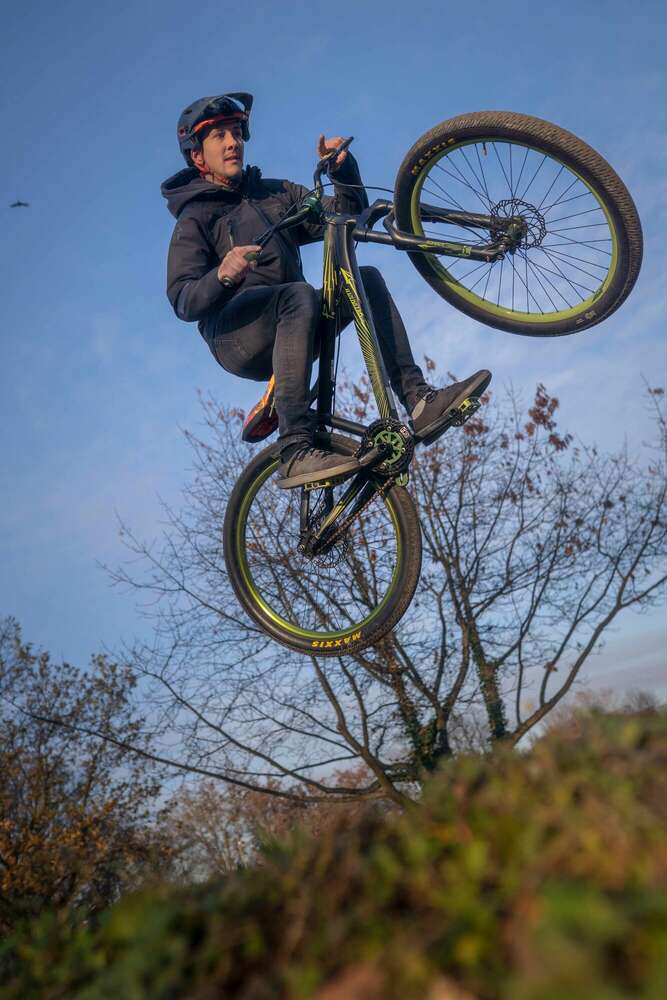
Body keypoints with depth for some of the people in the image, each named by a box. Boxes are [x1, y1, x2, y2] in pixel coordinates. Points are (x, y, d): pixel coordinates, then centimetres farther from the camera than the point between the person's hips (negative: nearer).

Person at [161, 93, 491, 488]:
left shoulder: (277, 193, 22)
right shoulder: (194, 219, 5)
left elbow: (347, 217, 13)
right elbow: (183, 301, -11)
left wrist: (343, 169, -5)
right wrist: (223, 275, -31)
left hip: (287, 333, 5)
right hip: (237, 338, -5)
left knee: (366, 280, -13)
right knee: (300, 294, -34)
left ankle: (419, 400, -24)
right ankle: (295, 451, -42)